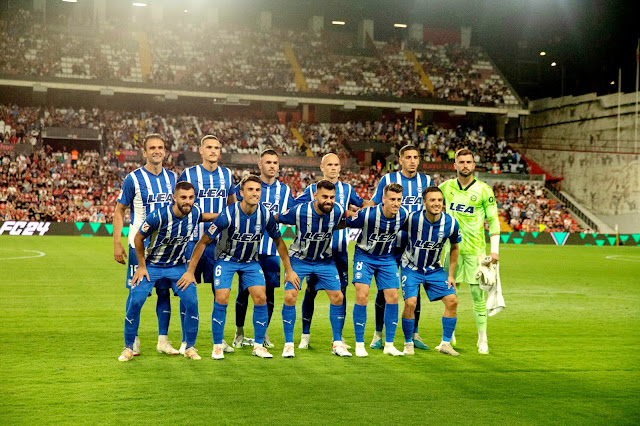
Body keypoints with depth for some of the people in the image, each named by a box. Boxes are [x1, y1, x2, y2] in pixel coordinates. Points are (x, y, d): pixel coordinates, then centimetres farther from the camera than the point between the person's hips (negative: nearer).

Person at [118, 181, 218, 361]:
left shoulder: (194, 213, -13)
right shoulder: (158, 216, -27)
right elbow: (138, 238, -12)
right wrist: (142, 266, -7)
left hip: (178, 266, 3)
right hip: (152, 265, -3)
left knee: (192, 302, -11)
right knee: (135, 301, -13)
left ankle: (190, 347, 7)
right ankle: (128, 347, 6)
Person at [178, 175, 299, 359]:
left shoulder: (265, 215, -16)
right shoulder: (228, 215, -26)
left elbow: (279, 242, 2)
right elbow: (203, 242, -18)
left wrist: (289, 270, 3)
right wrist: (190, 271, -18)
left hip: (251, 261, 3)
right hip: (226, 259, -3)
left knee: (261, 298, -9)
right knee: (222, 299, -16)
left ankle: (258, 345, 6)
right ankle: (218, 346, 1)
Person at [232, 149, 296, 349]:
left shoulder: (284, 190, 10)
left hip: (272, 250, 2)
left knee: (270, 290, 3)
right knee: (244, 290, 0)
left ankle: (264, 332, 18)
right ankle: (239, 332, 16)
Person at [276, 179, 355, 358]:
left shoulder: (337, 211, -17)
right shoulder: (299, 211, -26)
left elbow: (351, 217, 8)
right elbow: (274, 219, -11)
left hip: (325, 261, 3)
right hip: (299, 259, -2)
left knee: (337, 297, -4)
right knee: (290, 296, -14)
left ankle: (337, 343, 10)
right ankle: (288, 344, 1)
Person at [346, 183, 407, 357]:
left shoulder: (404, 214, -13)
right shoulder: (367, 214, -27)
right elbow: (346, 224, -11)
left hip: (387, 258, 4)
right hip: (364, 256, -3)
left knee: (392, 297, -4)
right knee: (362, 295, -16)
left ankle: (389, 344, 8)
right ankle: (359, 344, -5)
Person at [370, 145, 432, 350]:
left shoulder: (426, 181, 7)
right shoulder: (387, 180, -2)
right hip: (389, 244, -2)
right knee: (384, 289, 0)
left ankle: (414, 334, 18)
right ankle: (378, 334, 12)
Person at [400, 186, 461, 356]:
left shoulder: (450, 223, -14)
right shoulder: (412, 219, -23)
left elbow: (454, 247, 4)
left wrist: (451, 275, 4)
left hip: (434, 269, 3)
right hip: (411, 267, -3)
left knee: (452, 301, -6)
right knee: (410, 303, -17)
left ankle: (445, 343, 10)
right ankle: (408, 343, 4)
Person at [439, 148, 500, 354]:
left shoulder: (484, 190, -2)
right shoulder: (445, 187, 5)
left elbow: (493, 220, -1)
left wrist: (495, 249, -6)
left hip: (475, 248, -2)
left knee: (478, 293, -2)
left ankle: (482, 339, 8)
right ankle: (449, 338, 16)